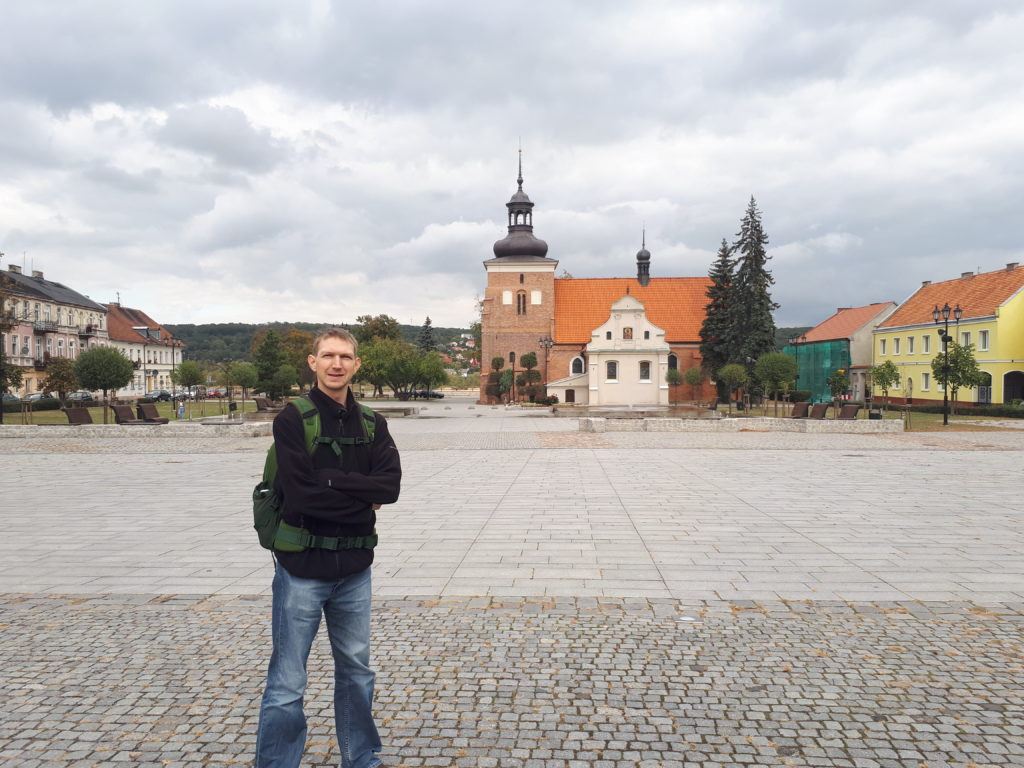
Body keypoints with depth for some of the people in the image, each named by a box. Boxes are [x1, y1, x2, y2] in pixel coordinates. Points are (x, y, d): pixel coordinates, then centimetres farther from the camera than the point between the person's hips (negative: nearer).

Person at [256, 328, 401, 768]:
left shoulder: (371, 425, 4)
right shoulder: (292, 421, -9)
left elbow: (390, 485, -10)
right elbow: (301, 495, -20)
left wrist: (330, 479, -18)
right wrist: (361, 499, -11)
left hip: (354, 567, 5)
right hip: (302, 568, -5)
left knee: (357, 671, 19)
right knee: (287, 685, 4)